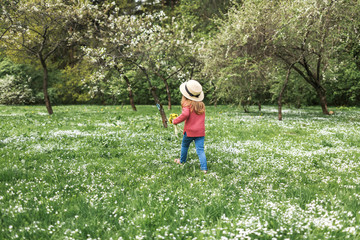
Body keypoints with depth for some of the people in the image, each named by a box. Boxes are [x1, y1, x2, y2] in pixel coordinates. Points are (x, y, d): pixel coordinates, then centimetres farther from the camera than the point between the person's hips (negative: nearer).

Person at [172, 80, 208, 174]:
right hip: (200, 132, 3)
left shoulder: (187, 105, -13)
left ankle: (182, 161, 44)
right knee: (200, 150, 1)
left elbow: (185, 114, -30)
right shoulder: (201, 105, 7)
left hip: (189, 131, -3)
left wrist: (175, 121, -17)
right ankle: (204, 168, -10)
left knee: (184, 146, 23)